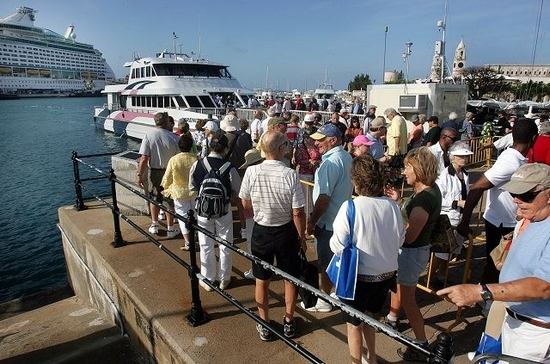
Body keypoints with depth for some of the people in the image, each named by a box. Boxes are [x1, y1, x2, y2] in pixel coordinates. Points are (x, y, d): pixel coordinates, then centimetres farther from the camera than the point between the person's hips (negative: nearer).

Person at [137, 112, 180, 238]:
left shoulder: (149, 135, -12)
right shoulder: (174, 138, -13)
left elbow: (144, 158, -15)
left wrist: (140, 174, -6)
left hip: (155, 172, 1)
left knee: (154, 198, 20)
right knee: (170, 200, 11)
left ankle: (154, 225, 30)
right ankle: (170, 229, 19)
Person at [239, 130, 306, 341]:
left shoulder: (251, 172, -15)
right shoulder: (290, 175, -22)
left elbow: (246, 207, -4)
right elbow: (298, 213, -17)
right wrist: (302, 237, -1)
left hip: (260, 231, 2)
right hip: (286, 231, -1)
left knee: (262, 281, 18)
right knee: (290, 279, 20)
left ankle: (264, 325, 34)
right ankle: (288, 322, 37)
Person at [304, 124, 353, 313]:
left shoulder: (330, 163, -25)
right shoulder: (347, 157, 5)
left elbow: (323, 197, -27)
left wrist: (312, 221, -17)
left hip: (328, 221, -9)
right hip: (343, 218, 9)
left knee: (326, 263, 7)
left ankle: (324, 301, 23)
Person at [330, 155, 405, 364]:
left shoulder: (350, 207, -23)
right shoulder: (392, 206, -10)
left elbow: (337, 247, -17)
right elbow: (400, 240, 3)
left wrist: (332, 239, 3)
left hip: (358, 276, -5)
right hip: (386, 274, 5)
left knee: (354, 325, 18)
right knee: (368, 316, 29)